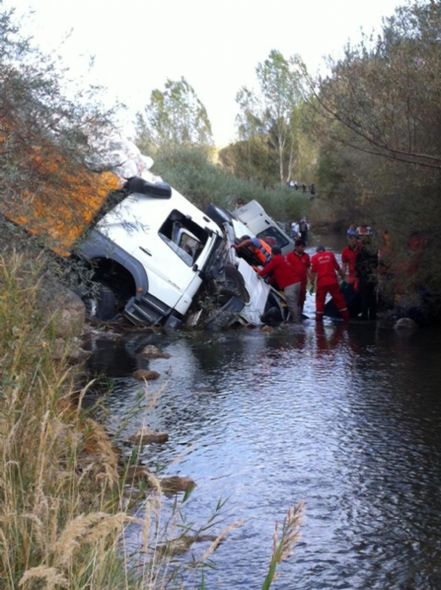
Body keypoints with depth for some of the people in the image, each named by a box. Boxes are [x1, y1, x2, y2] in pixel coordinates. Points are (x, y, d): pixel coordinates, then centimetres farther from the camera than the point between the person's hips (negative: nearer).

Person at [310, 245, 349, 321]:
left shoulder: (314, 257, 2)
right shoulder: (330, 255, 7)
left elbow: (313, 272, -1)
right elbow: (337, 268, 10)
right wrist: (342, 275, 25)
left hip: (321, 283, -1)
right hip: (332, 281, 1)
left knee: (320, 301, 9)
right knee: (339, 299, 10)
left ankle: (319, 318, 6)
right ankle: (346, 317, 12)